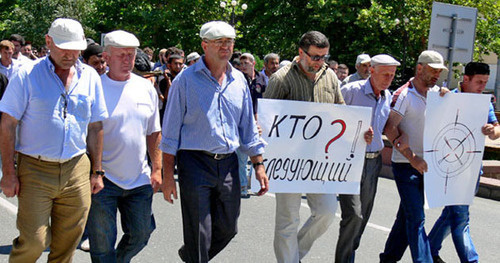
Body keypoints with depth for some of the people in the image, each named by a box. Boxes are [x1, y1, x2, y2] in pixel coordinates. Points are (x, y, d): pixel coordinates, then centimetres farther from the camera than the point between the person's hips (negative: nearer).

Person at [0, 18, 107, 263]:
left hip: (76, 169, 3)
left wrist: (97, 171, 10)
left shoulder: (90, 77, 7)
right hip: (35, 169, -3)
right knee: (34, 241, -6)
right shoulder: (27, 74, -3)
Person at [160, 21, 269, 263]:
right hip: (195, 163, -5)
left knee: (228, 229, 13)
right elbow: (171, 131, -4)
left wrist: (258, 164, 11)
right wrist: (168, 175, -7)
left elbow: (248, 127, 17)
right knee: (199, 237, -2)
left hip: (228, 164, 5)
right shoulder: (186, 79, -4)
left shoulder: (239, 81, 10)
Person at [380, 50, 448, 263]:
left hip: (423, 164, 7)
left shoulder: (436, 92, 10)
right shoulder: (404, 95, -10)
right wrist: (412, 158, -20)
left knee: (407, 215, 14)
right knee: (416, 218, -9)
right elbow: (389, 128, -17)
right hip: (405, 165, -7)